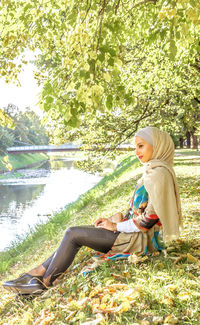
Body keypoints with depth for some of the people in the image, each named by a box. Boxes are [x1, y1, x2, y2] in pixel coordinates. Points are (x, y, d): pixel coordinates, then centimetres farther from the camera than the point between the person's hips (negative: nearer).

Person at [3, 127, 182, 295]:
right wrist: (113, 219, 7)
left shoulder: (159, 173, -19)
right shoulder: (151, 171, 12)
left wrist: (117, 226, -13)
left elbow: (151, 218, -22)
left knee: (73, 234, -10)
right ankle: (39, 271, 7)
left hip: (139, 239, -10)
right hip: (132, 231, 10)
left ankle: (44, 282, 4)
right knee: (75, 232, 4)